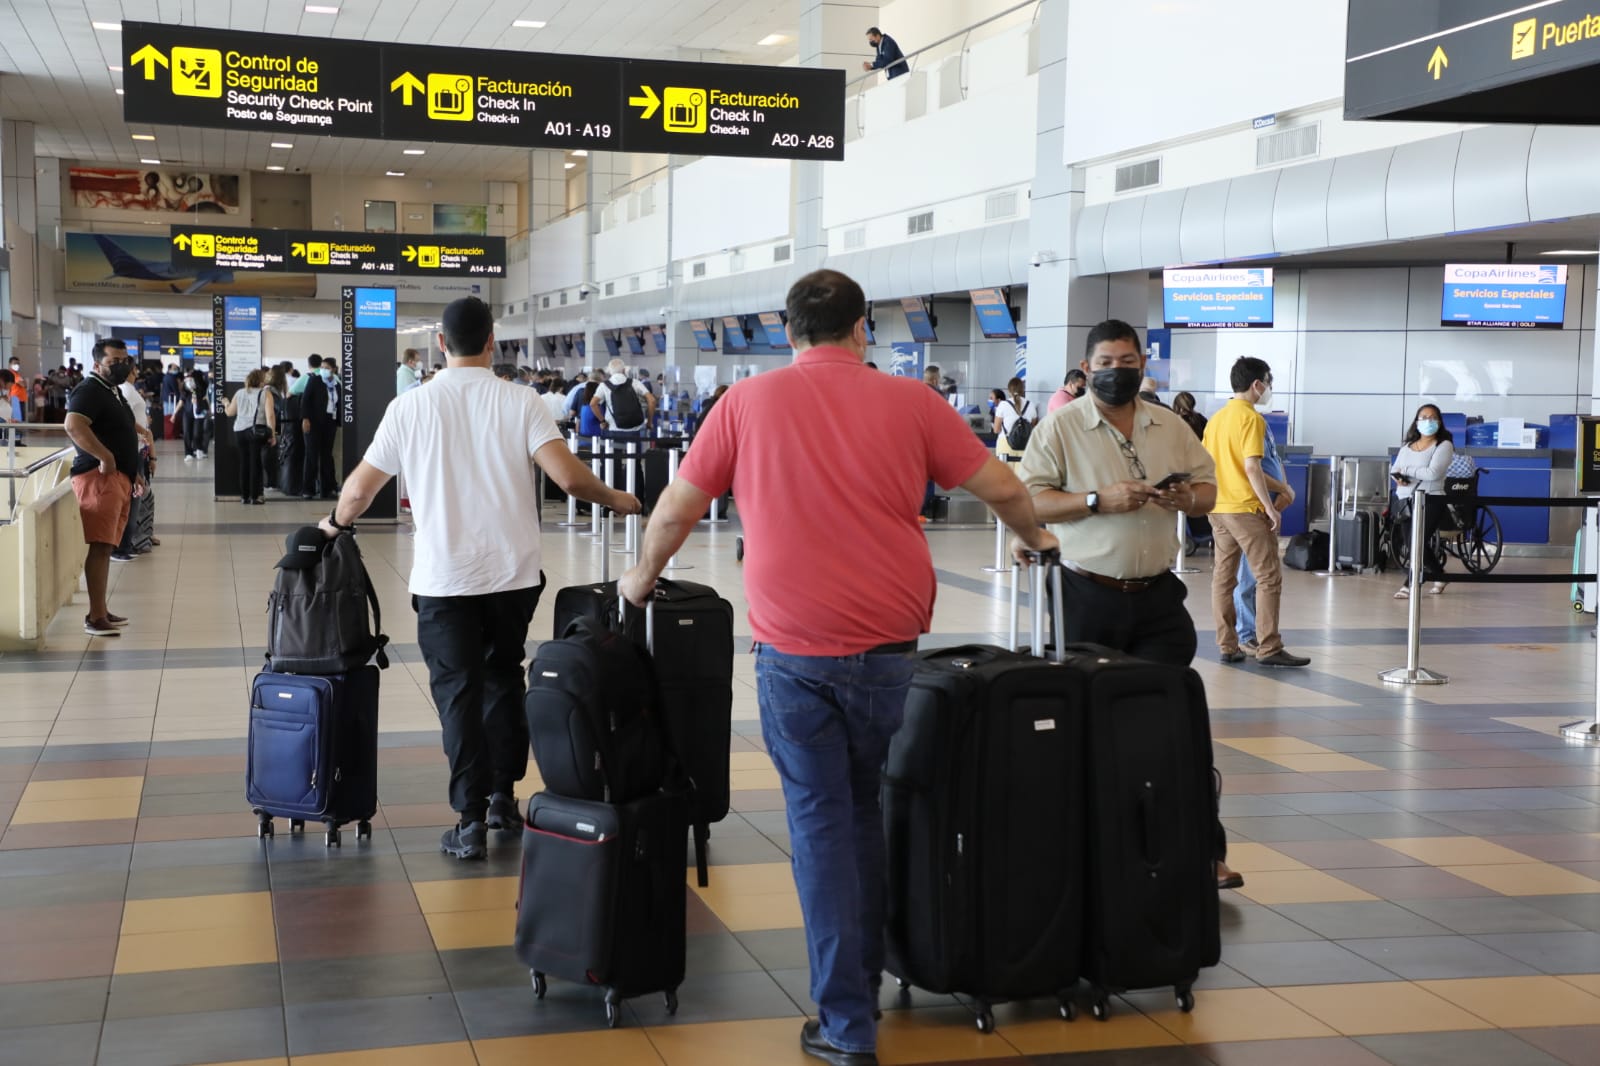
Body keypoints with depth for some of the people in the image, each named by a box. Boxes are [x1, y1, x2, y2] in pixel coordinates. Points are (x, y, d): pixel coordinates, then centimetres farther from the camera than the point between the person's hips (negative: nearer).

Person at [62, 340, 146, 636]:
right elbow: (73, 426, -26)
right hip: (99, 477, -10)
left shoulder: (113, 392, 22)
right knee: (99, 546, -14)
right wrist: (105, 457, -26)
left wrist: (133, 473, 26)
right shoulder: (89, 390, -9)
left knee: (105, 547, 12)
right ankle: (95, 617, -16)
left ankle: (101, 610, 17)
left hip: (119, 478, 10)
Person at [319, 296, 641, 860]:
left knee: (459, 692, 3)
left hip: (444, 578, -1)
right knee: (503, 679, 19)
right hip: (513, 573, 1)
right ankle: (503, 798, 25)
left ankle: (471, 821, 1)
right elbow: (568, 476, -13)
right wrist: (614, 499, 6)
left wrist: (336, 522, 25)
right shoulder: (520, 402, -4)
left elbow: (360, 488, 4)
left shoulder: (410, 406, -2)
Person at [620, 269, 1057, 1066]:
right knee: (863, 808, 20)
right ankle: (864, 977, 30)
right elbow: (1000, 486, 8)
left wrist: (643, 576, 25)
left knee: (820, 821, 5)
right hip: (886, 641, 1)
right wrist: (1033, 538, 29)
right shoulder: (909, 402, 3)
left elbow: (677, 507, 6)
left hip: (792, 646, -1)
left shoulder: (747, 402, 1)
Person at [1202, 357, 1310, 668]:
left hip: (1218, 509, 8)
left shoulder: (1216, 418, 12)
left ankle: (1227, 646, 11)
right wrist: (1270, 507, -15)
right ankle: (1269, 648, -6)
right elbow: (1251, 467, -18)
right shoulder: (1251, 418, -11)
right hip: (1246, 508, -8)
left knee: (1223, 577, 9)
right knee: (1269, 577, -3)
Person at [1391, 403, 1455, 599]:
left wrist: (1406, 471, -7)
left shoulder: (1444, 445, -2)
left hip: (1430, 500, -6)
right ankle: (1439, 575, 28)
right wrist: (1398, 478, -10)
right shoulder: (1407, 445, 17)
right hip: (1405, 500, 6)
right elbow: (1394, 469, 13)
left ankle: (1409, 583, -15)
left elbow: (1432, 473, -15)